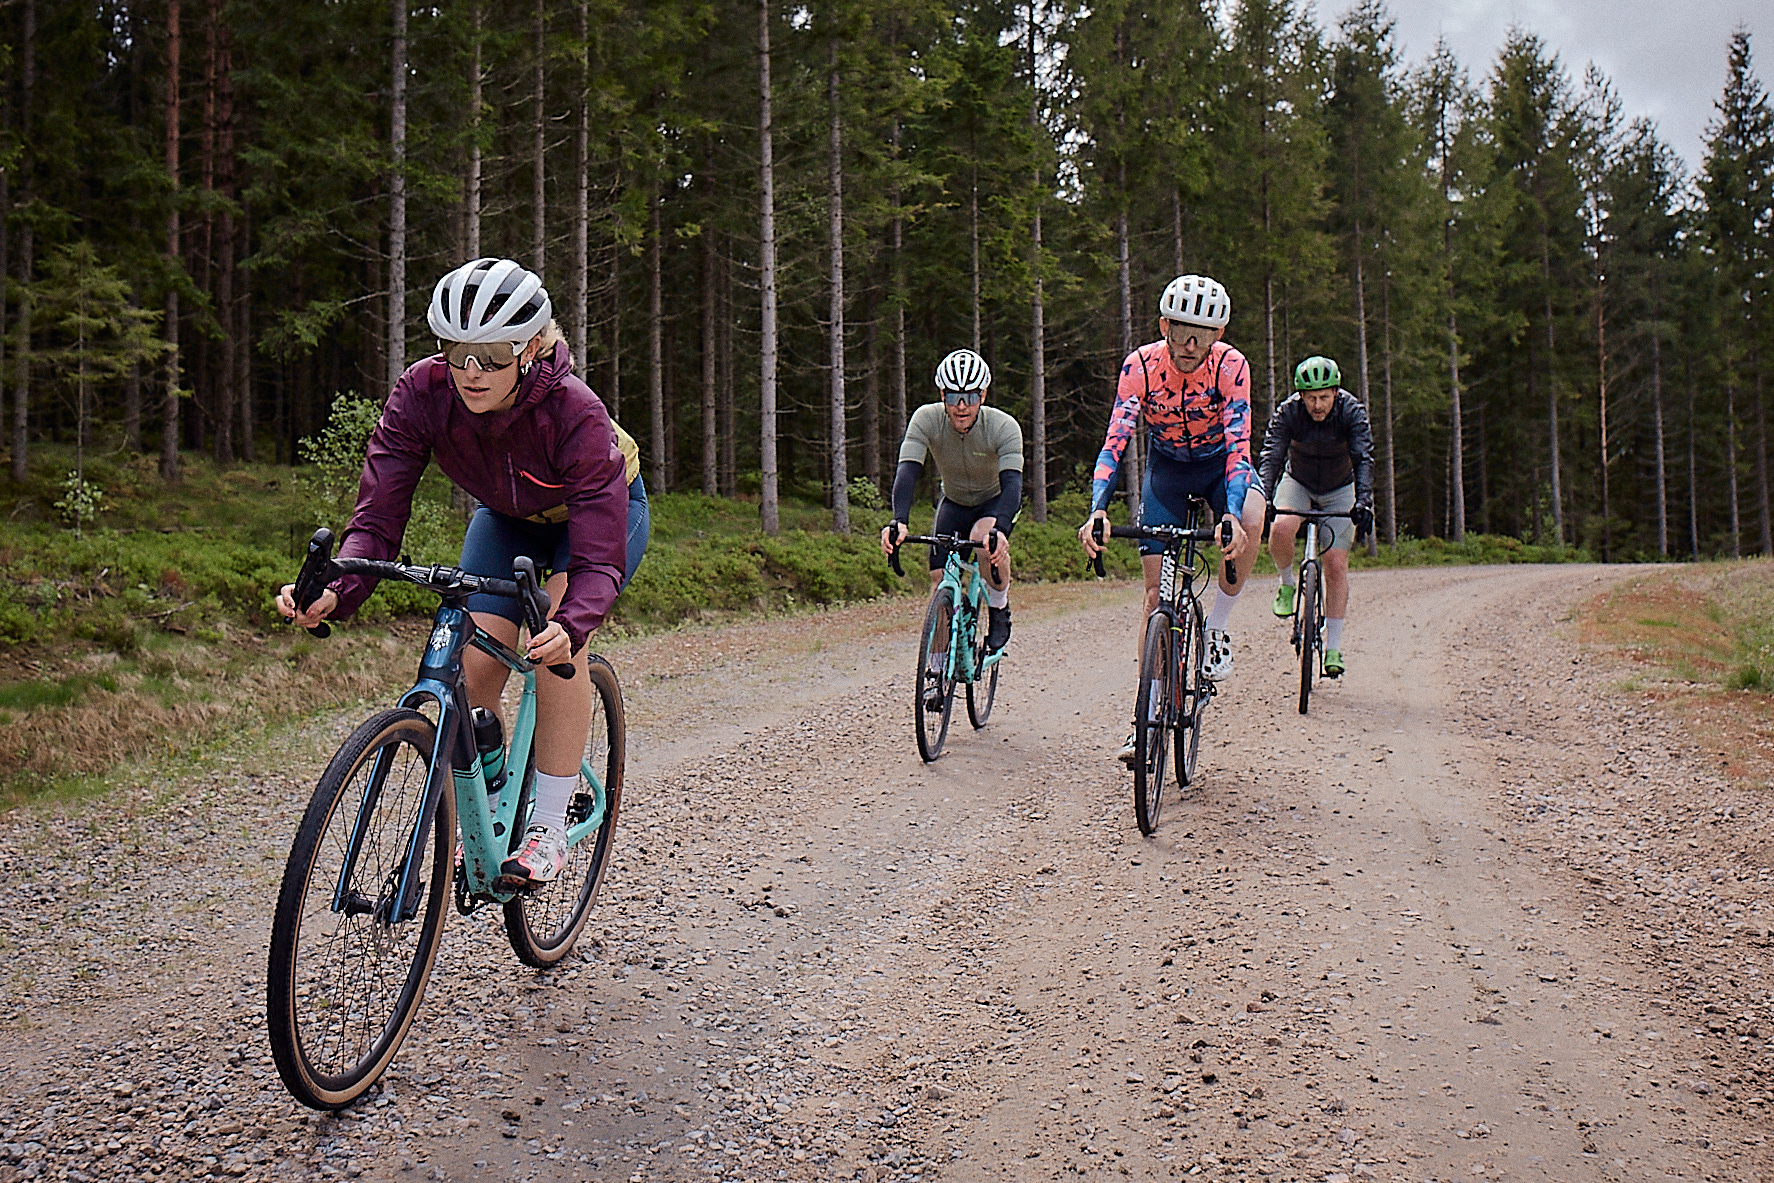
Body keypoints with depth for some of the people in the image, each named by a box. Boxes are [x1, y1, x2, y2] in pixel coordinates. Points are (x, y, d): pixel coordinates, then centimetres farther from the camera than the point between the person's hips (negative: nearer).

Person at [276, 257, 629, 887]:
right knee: (474, 666, -14)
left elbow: (598, 559, -42)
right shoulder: (422, 393, -29)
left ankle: (548, 826, -18)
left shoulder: (575, 413, -38)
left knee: (558, 633, -30)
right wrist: (334, 592, -49)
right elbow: (377, 517, -30)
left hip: (597, 511, -3)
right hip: (507, 518, 4)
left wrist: (570, 626, -63)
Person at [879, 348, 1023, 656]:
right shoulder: (926, 419, -26)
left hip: (996, 501, -2)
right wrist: (898, 521, -53)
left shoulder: (1004, 426, -31)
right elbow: (907, 471, -35)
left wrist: (998, 529, -60)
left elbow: (1012, 483, -41)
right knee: (940, 577, -10)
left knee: (985, 539, -35)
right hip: (953, 501, 3)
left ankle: (999, 609, -8)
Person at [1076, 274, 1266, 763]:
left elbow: (1238, 444, -33)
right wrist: (1098, 511, -47)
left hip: (1219, 462, -1)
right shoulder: (1141, 365, -25)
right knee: (1156, 588, -5)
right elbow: (1115, 440, -32)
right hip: (1166, 467, 1)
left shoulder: (1231, 365, -26)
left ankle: (1217, 626, -13)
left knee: (1251, 520, -35)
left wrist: (1231, 513, -49)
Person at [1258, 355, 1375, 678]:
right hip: (1297, 483, 0)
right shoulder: (1287, 413, -24)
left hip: (1339, 491, 0)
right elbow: (1270, 458, -32)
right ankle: (1287, 583, -1)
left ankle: (1333, 649, -2)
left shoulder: (1351, 411, -25)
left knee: (1336, 565, -10)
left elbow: (1363, 459, -34)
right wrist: (1264, 500, -49)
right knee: (1280, 530, -32)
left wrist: (1364, 501, -50)